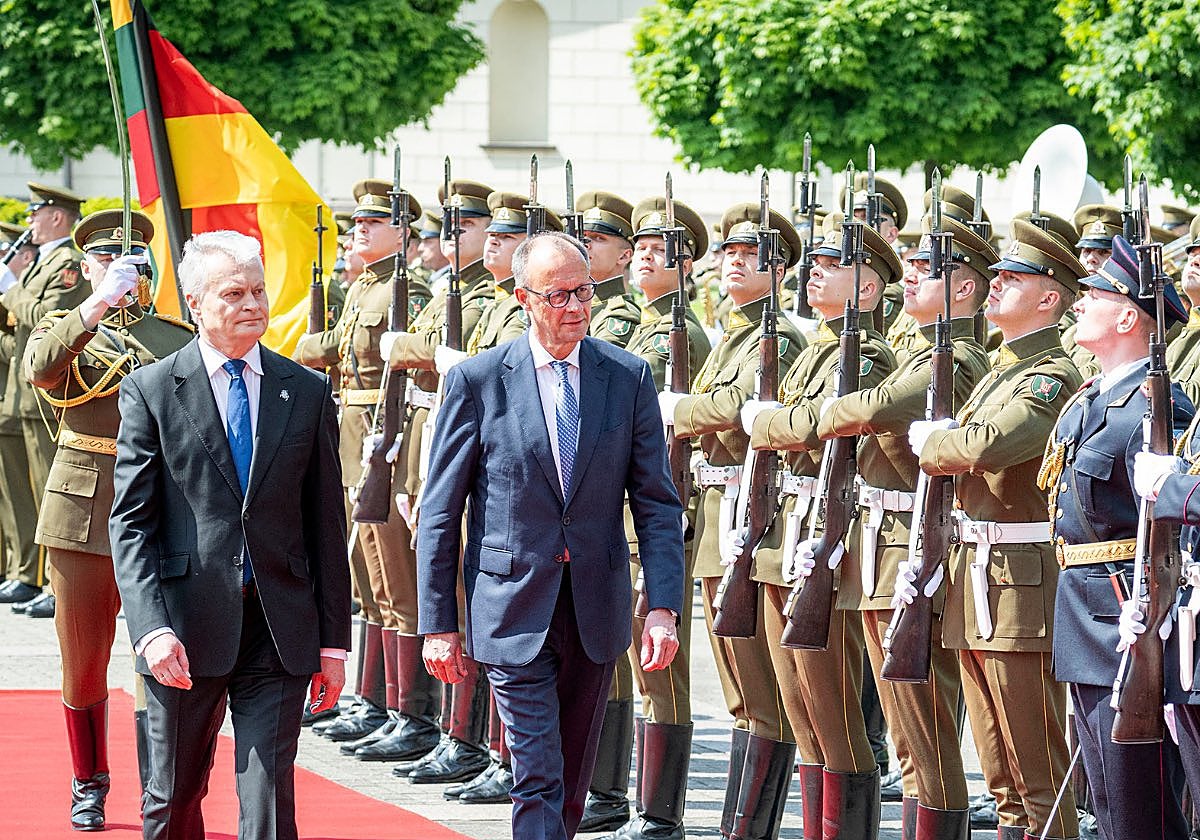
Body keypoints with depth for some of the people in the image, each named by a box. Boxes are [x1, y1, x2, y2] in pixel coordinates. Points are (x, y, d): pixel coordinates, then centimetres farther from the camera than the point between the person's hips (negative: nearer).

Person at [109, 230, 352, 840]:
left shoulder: (308, 393, 7)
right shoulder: (151, 391, 1)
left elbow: (326, 523, 9)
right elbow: (130, 522, -4)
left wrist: (334, 640, 6)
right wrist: (152, 629, -17)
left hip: (280, 630, 1)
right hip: (186, 629, -1)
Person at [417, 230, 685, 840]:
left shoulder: (629, 378, 2)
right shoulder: (478, 381, -3)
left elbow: (656, 504, 3)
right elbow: (440, 514, 0)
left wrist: (663, 607, -8)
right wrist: (438, 623, -2)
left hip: (596, 606, 3)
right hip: (514, 607, -3)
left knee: (573, 779, 13)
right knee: (538, 780, -9)